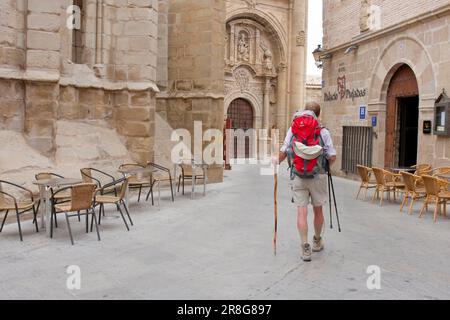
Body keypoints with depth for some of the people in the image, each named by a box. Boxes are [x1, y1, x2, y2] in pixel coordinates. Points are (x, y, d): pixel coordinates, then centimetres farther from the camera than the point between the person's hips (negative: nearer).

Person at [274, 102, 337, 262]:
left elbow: (283, 152, -2)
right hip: (318, 175, 0)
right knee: (318, 210, 16)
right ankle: (317, 242, 33)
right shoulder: (323, 132, -4)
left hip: (298, 176, 0)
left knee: (301, 211, 3)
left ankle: (305, 247, 1)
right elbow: (332, 157, -6)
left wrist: (277, 161, 19)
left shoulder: (293, 129, 0)